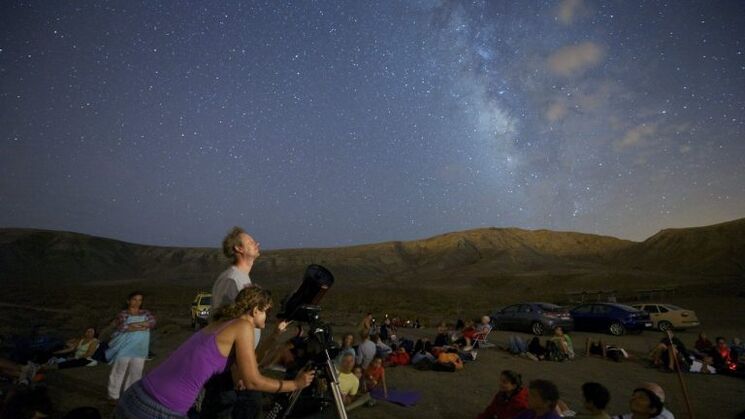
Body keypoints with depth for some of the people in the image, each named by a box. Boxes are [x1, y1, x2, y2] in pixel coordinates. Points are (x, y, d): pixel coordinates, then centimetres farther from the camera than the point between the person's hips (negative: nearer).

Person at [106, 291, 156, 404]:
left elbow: (152, 321, -9)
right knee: (119, 371, 4)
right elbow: (121, 326, -19)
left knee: (135, 372, 9)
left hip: (139, 349, 3)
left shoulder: (145, 313, 8)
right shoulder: (123, 313, -3)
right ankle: (114, 395, 18)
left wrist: (132, 324, -18)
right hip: (125, 348, -3)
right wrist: (142, 326, -18)